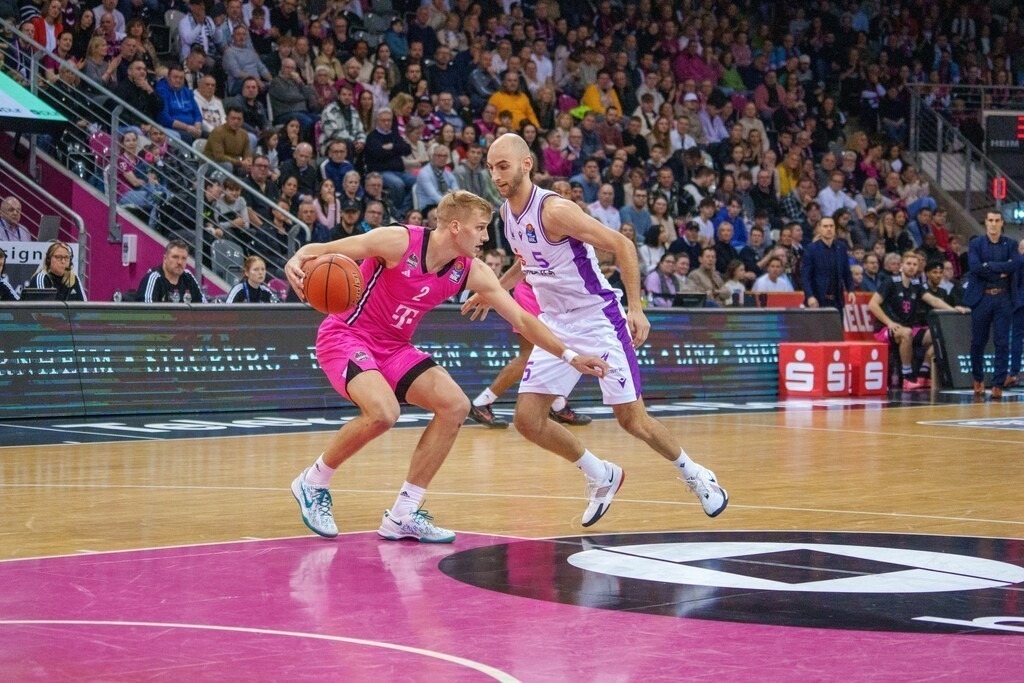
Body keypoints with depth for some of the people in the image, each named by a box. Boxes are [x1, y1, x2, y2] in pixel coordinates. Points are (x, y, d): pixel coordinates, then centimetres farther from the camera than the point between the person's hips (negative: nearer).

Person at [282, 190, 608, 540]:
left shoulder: (472, 272, -4)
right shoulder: (399, 241, -22)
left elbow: (521, 319, 1)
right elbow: (320, 250, -21)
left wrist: (569, 356, -5)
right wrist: (296, 261, -44)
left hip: (394, 347, 7)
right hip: (345, 336, -7)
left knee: (455, 406, -7)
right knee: (382, 412, -31)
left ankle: (403, 515, 0)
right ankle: (313, 482, -5)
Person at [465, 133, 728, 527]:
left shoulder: (554, 210, -22)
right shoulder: (508, 212, 3)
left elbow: (621, 245, -20)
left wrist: (636, 308, -23)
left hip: (598, 320, -7)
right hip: (555, 324, 7)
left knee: (632, 420, -3)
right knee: (527, 420, -3)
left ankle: (695, 476, 23)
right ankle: (601, 477, 18)